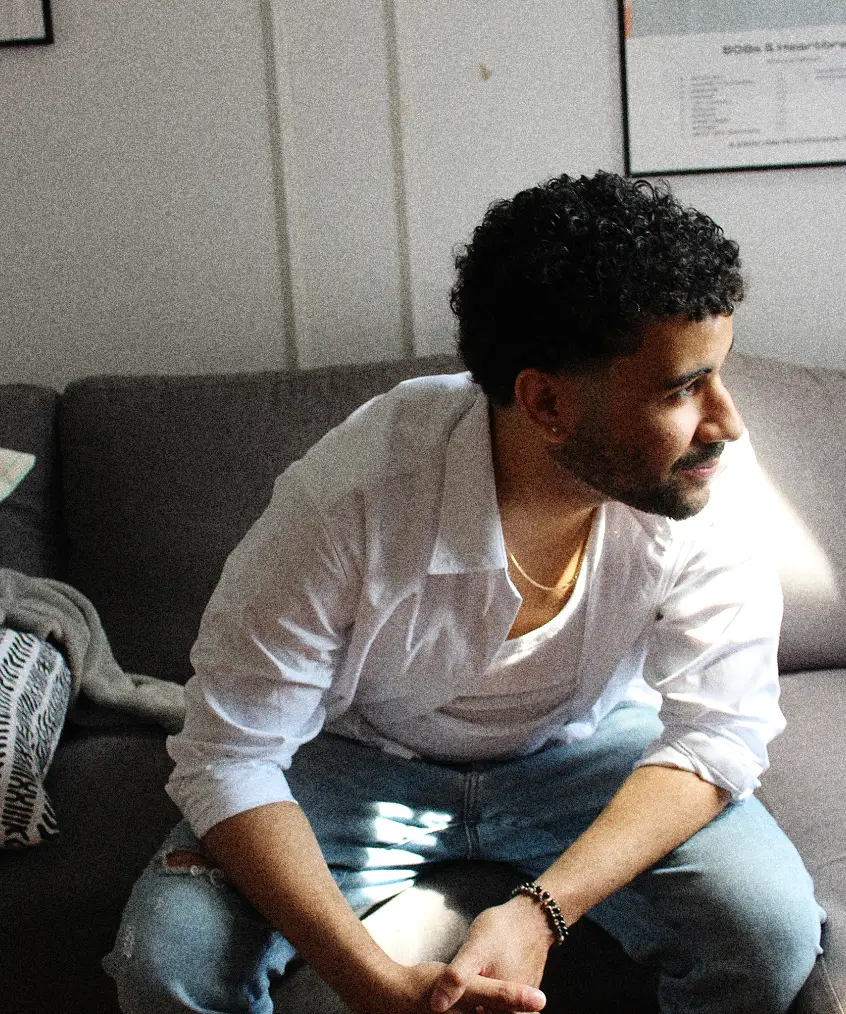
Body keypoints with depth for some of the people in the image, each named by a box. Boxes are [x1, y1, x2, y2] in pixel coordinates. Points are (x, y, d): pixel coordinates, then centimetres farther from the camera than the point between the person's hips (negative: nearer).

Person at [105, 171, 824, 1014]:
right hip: (362, 756, -1)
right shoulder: (350, 501, -32)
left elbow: (721, 725, -19)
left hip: (585, 747, 2)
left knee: (773, 929, -21)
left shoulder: (709, 479, -25)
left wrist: (546, 908, -35)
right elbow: (231, 758, -26)